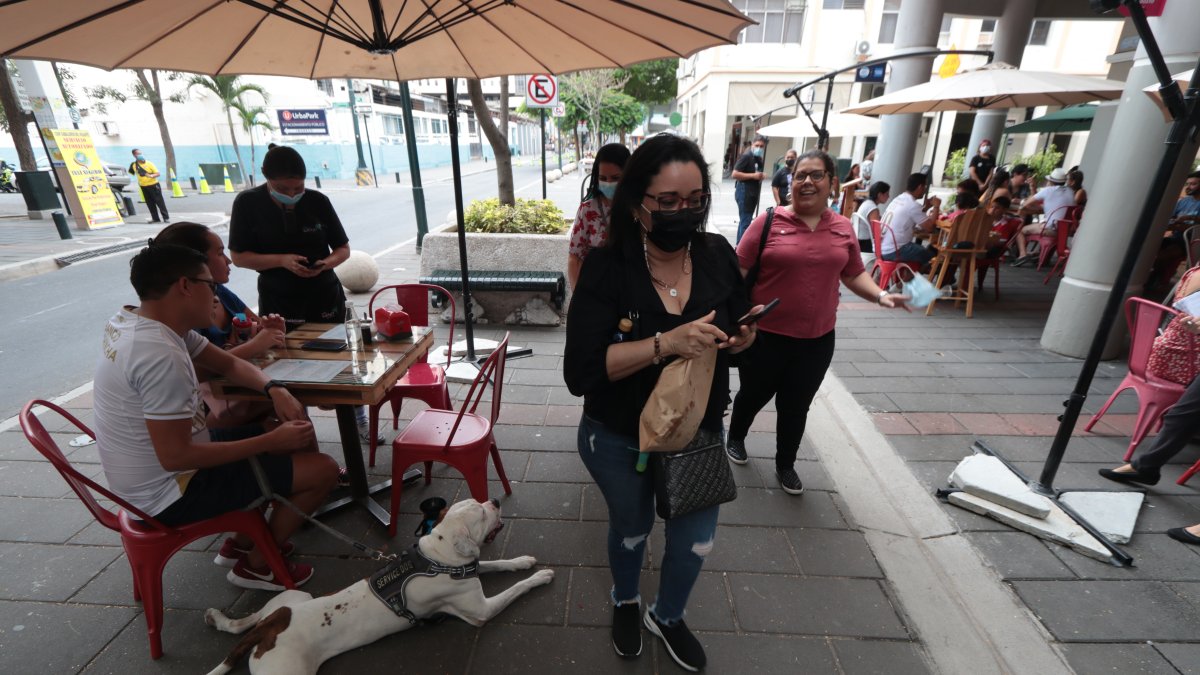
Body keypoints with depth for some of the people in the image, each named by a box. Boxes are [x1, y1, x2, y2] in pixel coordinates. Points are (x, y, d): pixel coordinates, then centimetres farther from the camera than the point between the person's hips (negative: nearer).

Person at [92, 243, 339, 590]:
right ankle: (257, 565, 11)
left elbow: (228, 364, 8)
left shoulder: (135, 323, 2)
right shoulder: (160, 354, -30)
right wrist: (272, 440, -24)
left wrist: (275, 390, -11)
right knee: (324, 469, -12)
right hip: (173, 493, -10)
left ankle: (243, 542, 24)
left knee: (290, 436, 19)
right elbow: (176, 457, -30)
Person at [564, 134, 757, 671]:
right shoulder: (607, 268, -23)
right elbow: (579, 372, -29)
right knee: (631, 530, 24)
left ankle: (667, 617, 54)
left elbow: (742, 324, 3)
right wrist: (666, 343, -39)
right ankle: (625, 602, 60)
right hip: (619, 440, -3)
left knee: (696, 541, 20)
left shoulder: (718, 256, -11)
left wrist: (743, 339, -21)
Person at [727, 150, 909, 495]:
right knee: (754, 395, 17)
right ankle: (734, 439, 47)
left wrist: (880, 295, -5)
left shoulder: (843, 228, 3)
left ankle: (785, 465, 38)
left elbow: (854, 274, 12)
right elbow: (740, 271, -8)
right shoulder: (769, 221, -9)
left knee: (796, 406, 16)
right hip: (765, 335, -3)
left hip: (817, 340, 3)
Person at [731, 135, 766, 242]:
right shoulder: (746, 156, -11)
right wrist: (753, 175, -20)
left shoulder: (759, 158, 15)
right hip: (744, 192, -9)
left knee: (745, 221, 13)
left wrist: (760, 177, 10)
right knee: (745, 222, -11)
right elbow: (734, 174, -20)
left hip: (753, 193, 9)